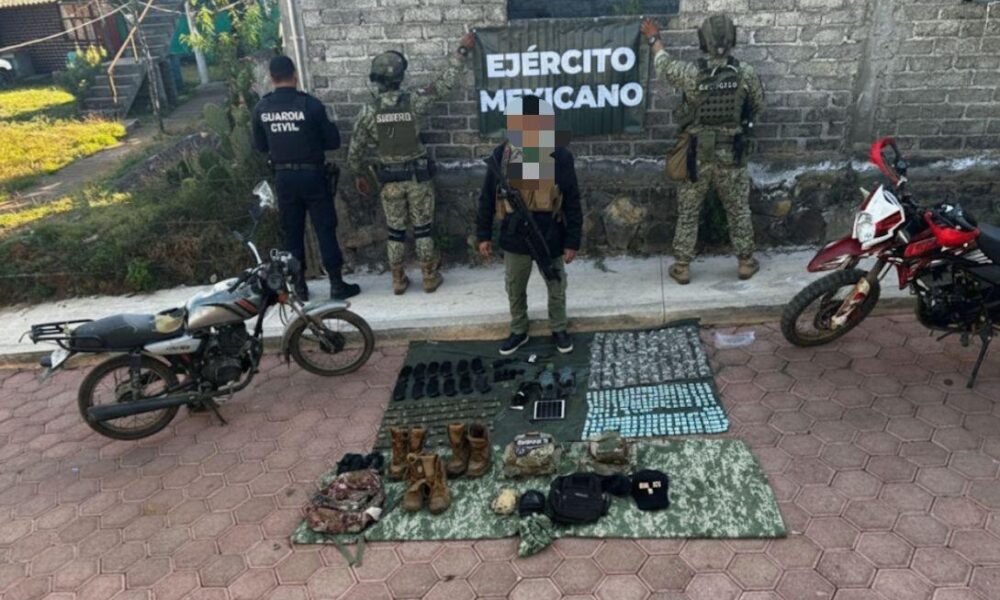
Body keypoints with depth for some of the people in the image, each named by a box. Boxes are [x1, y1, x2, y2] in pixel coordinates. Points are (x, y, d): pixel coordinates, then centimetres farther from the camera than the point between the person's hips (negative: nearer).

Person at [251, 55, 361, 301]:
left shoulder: (261, 108, -1)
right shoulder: (310, 104, -12)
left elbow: (260, 146, 10)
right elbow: (333, 141, -6)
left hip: (284, 177, 3)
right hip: (312, 174, -3)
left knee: (292, 232, 12)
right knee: (325, 230, 3)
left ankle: (299, 285, 19)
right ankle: (337, 284, 7)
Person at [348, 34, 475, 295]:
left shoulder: (369, 111, -7)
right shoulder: (413, 101, -12)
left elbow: (356, 148, 1)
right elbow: (445, 83, -2)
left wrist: (358, 175, 17)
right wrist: (462, 50, 7)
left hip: (389, 178, 1)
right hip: (418, 175, -1)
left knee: (395, 230, 11)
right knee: (422, 228, 8)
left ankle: (398, 280, 17)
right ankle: (430, 277, 16)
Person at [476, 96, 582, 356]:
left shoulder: (560, 156, -13)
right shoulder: (501, 155, -8)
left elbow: (572, 203, -7)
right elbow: (487, 198, 1)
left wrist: (572, 241, -6)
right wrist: (483, 234, 2)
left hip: (550, 238, -1)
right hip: (514, 237, 1)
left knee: (556, 288, 17)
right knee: (515, 289, 18)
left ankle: (559, 329, 41)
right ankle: (518, 331, 40)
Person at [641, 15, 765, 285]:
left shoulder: (690, 73, -15)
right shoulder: (746, 73, -11)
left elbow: (664, 64, 7)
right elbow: (758, 105, 7)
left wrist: (653, 38, 24)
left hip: (698, 156, -1)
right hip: (733, 156, 1)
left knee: (688, 213, 11)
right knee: (739, 211, 15)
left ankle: (682, 267, 15)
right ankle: (746, 262, 25)